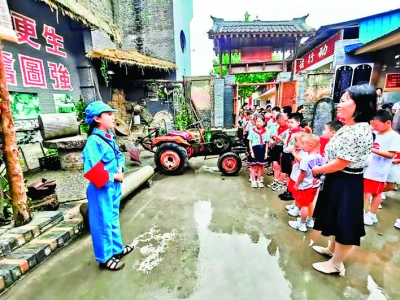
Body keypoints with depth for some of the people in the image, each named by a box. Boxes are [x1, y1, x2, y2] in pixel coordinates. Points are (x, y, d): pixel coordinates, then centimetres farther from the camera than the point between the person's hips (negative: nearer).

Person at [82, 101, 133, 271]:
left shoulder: (109, 137, 5)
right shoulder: (94, 141, -22)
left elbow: (118, 155, 14)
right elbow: (92, 171, -26)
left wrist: (120, 169, -4)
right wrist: (113, 176, -16)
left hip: (114, 186, 9)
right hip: (102, 189, -9)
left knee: (113, 219, 22)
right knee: (104, 223, 8)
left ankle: (117, 249, 41)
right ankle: (105, 257, 27)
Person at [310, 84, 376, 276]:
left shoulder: (360, 132, -25)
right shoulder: (348, 127, 6)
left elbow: (340, 163, -23)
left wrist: (317, 170, -9)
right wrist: (320, 168, 2)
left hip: (347, 184, -10)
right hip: (336, 181, 10)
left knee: (344, 224, 9)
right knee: (336, 220, 25)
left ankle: (336, 264, 28)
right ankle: (332, 249, 46)